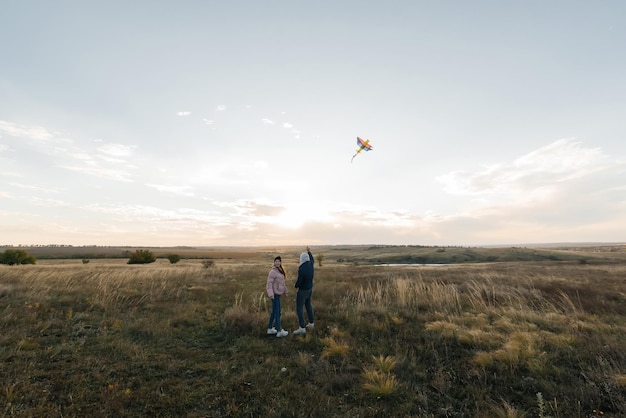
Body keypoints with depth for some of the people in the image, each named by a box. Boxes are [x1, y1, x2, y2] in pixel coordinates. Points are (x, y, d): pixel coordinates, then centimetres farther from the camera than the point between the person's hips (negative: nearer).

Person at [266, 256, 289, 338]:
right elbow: (269, 283, -21)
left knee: (274, 311, 16)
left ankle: (270, 329, 26)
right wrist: (271, 294, -29)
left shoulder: (279, 270, 10)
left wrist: (285, 291, 16)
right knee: (278, 312, -2)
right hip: (274, 293, -10)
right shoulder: (273, 271, -18)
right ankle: (279, 331, 8)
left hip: (277, 293, 10)